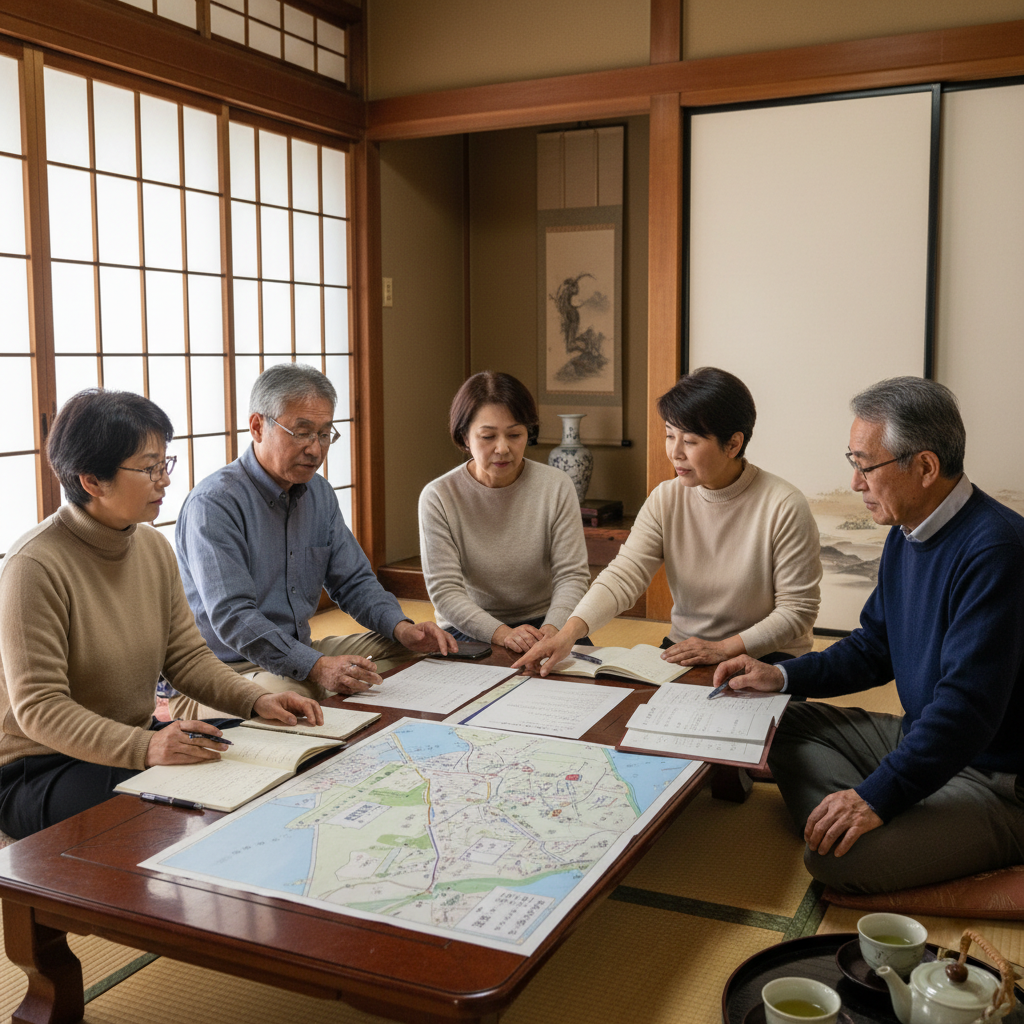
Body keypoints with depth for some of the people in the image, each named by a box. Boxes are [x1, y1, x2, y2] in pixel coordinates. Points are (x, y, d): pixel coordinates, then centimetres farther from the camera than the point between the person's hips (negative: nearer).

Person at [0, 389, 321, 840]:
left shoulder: (154, 548, 4)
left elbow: (187, 656, 7)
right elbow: (39, 709, -23)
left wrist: (256, 699, -10)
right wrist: (144, 747, -37)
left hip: (138, 739, 7)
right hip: (41, 768, -7)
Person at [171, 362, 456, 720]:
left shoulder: (319, 494, 10)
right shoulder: (214, 502, -17)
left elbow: (354, 581, 15)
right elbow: (231, 617, -26)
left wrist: (399, 625, -6)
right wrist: (315, 667, -38)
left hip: (300, 651, 8)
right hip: (227, 666, -8)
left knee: (410, 650, -5)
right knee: (296, 696, -39)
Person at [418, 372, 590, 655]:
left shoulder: (556, 487, -3)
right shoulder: (438, 497, -8)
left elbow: (571, 575, -6)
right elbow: (444, 590, -13)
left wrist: (551, 629, -26)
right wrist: (502, 633, -28)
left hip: (543, 623, 3)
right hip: (469, 629, -2)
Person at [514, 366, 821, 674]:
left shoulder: (784, 508, -14)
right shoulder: (666, 500, 0)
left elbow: (798, 609, -10)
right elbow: (623, 575, -10)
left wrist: (724, 648, -20)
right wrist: (569, 632, -26)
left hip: (766, 659, -4)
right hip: (683, 653, 4)